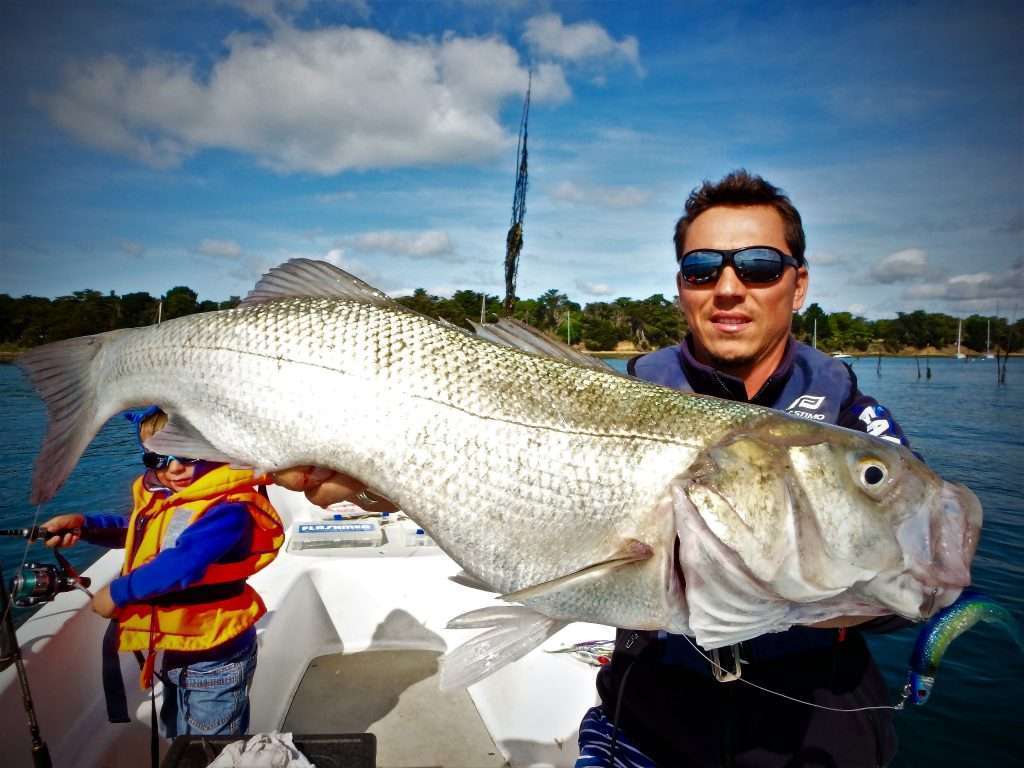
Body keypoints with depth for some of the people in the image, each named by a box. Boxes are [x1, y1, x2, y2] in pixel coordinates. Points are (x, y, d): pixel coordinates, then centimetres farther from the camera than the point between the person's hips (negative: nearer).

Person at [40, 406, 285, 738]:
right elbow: (137, 533, 22)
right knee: (174, 728, 30)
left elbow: (183, 564, -37)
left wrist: (118, 592, -22)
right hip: (170, 649, 9)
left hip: (213, 659, -9)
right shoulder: (156, 496, 2)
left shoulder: (227, 508, -27)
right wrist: (84, 525, 6)